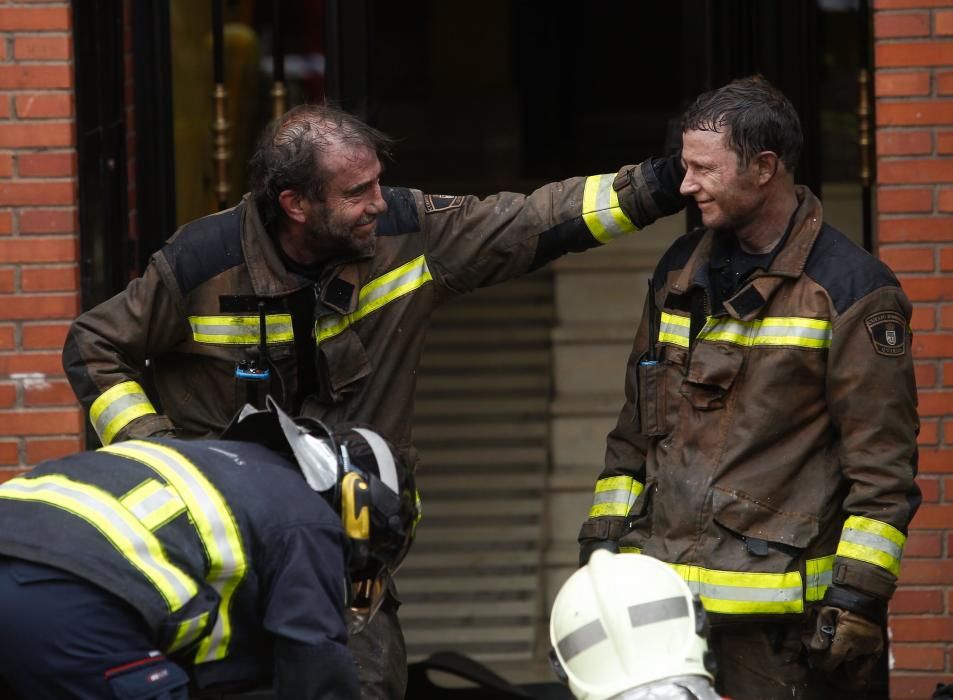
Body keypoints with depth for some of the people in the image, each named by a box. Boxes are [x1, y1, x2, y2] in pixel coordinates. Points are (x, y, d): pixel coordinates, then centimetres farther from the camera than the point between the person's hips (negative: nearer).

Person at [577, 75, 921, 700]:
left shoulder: (851, 290, -5)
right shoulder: (682, 272, 16)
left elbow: (882, 466, -8)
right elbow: (636, 428, 22)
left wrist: (859, 594, -13)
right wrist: (603, 542, 16)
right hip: (660, 597, 6)